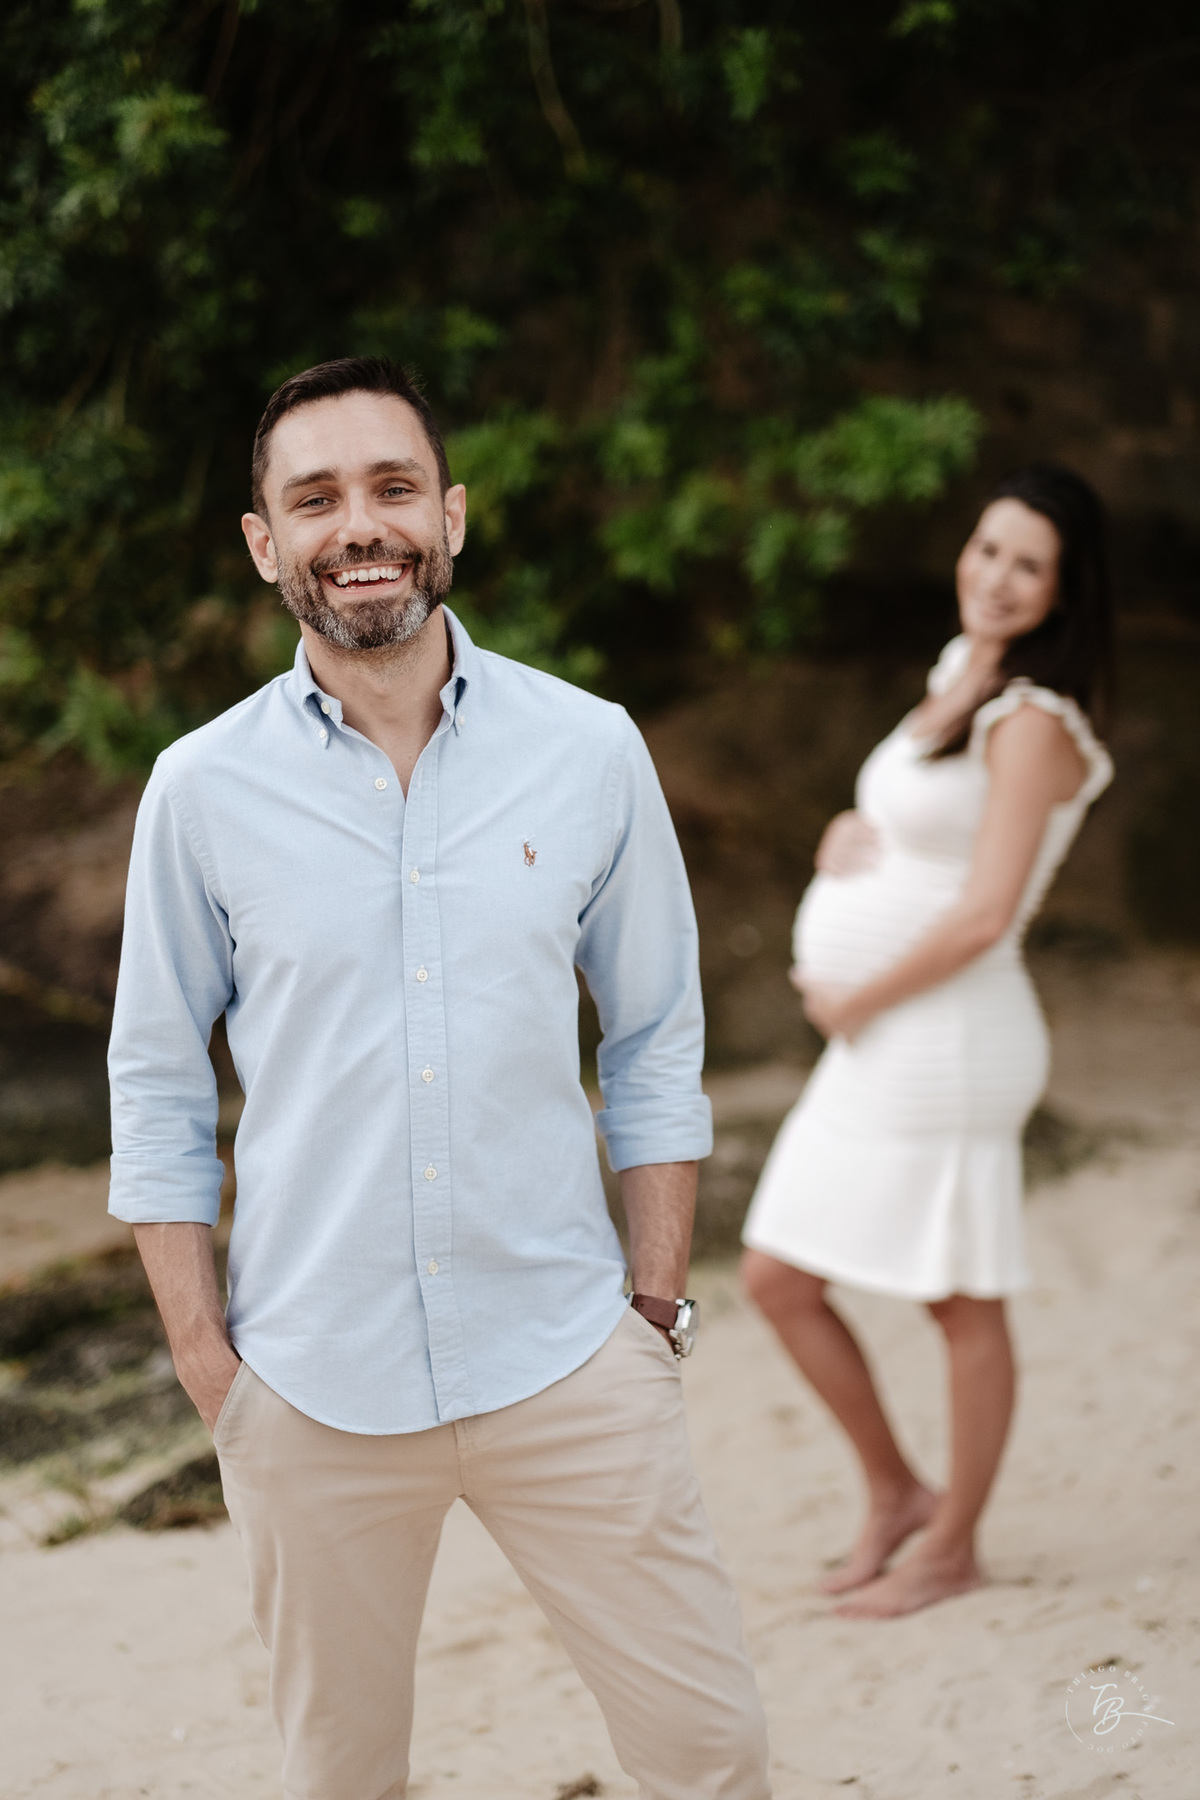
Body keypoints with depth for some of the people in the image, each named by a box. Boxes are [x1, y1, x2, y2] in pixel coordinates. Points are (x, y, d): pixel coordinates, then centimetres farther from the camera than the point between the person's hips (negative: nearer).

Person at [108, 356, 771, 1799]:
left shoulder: (591, 751, 0)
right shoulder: (202, 789, -2)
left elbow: (654, 1043, 8)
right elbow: (156, 1088, 4)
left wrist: (655, 1303, 3)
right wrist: (205, 1362, -1)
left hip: (564, 1357, 0)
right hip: (311, 1384, 0)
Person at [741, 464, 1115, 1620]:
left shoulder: (1032, 722, -15)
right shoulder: (959, 683, 12)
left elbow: (983, 916, -21)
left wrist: (854, 1001, -10)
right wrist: (843, 840, 0)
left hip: (947, 1042, -9)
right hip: (874, 1045, 9)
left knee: (962, 1303, 4)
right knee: (777, 1278, 11)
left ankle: (951, 1548, 18)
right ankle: (894, 1492, 26)